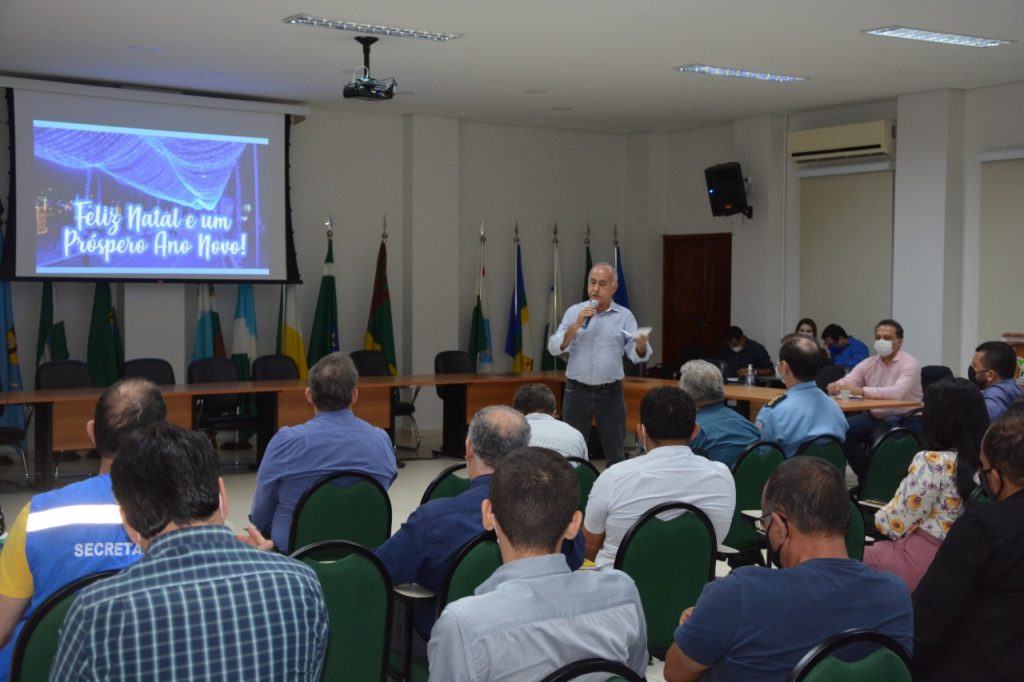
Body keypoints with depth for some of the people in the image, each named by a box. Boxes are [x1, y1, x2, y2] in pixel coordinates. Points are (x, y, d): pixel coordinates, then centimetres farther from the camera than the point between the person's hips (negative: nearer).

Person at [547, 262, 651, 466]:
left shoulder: (624, 316, 2)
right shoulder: (574, 312, 3)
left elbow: (636, 355, -7)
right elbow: (554, 348, -5)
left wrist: (641, 346, -30)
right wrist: (576, 325, -17)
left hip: (611, 393, 0)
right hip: (577, 391, 0)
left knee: (615, 452, 7)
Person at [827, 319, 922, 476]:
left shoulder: (909, 364, -10)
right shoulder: (869, 363, 9)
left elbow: (897, 392, -27)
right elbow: (847, 381, 0)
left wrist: (863, 391, -39)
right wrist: (836, 386, -28)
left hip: (902, 419, -6)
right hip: (873, 416, 6)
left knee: (880, 434, -37)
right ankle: (865, 476, -1)